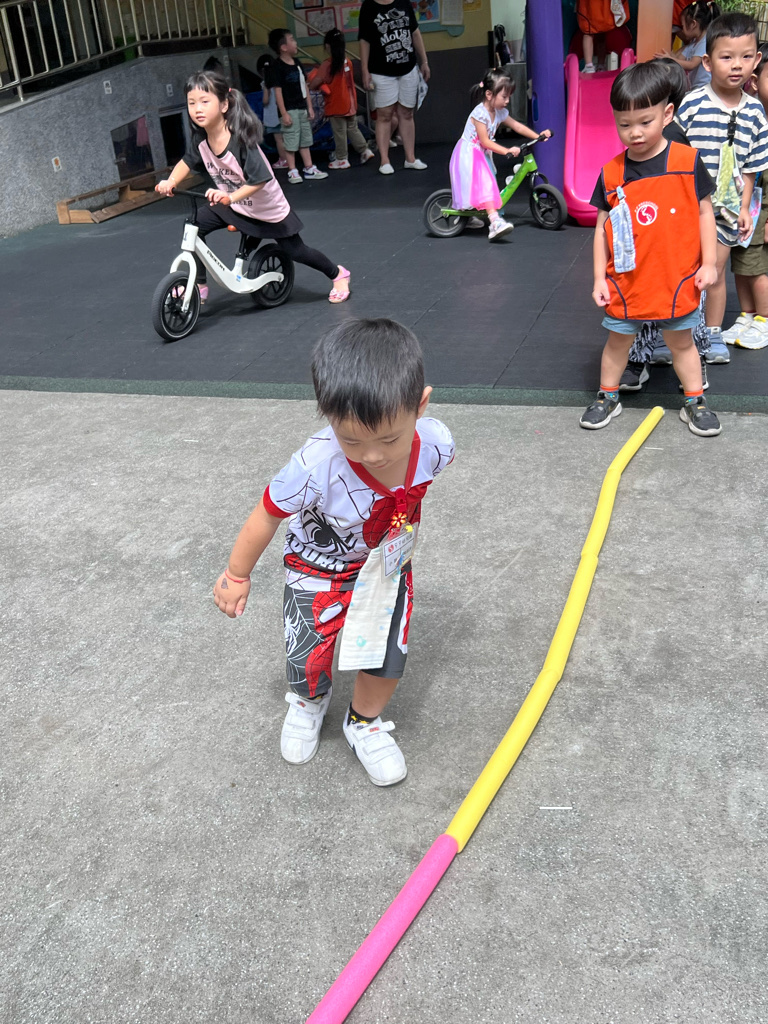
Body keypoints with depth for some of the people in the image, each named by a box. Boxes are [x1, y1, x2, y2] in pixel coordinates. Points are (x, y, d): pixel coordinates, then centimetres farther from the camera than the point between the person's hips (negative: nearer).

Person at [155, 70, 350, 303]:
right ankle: (200, 286, 2)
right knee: (195, 225, -11)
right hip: (231, 205, 6)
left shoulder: (240, 139, -33)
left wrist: (231, 197, -49)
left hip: (268, 208, -6)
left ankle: (338, 274, 31)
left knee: (295, 251, 5)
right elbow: (188, 161, 2)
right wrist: (170, 182, -17)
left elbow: (260, 179, -36)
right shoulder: (200, 137, -14)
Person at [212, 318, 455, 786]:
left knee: (388, 658, 6)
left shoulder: (436, 443, -30)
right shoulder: (316, 467, -40)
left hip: (387, 561, 3)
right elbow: (266, 518, -20)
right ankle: (310, 704, 43)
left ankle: (365, 722, 40)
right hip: (320, 568, -2)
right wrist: (237, 576, -6)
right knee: (307, 665, 3)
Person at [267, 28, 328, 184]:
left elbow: (304, 85, 14)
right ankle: (292, 171, 6)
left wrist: (310, 107, 13)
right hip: (290, 110, -7)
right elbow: (278, 90, -15)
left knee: (305, 140, 12)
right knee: (291, 142, -2)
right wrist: (284, 113, -18)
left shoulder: (297, 62, 10)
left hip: (302, 108, 8)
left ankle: (309, 168, 19)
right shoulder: (278, 66, -12)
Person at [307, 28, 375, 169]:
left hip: (336, 107, -6)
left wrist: (313, 76, 4)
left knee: (339, 133, 3)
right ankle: (365, 150, 14)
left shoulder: (327, 65, -16)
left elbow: (314, 84, -19)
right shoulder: (347, 62, 3)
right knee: (353, 129, 18)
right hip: (350, 104, 6)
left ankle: (342, 159, 10)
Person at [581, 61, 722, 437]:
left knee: (681, 341, 12)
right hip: (625, 280, 1)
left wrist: (708, 263, -3)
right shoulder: (611, 173, -3)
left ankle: (695, 403, 26)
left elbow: (704, 212, 0)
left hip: (676, 278, -1)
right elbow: (602, 226, 2)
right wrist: (599, 277, 0)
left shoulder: (687, 162, -7)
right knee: (618, 340, 14)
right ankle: (607, 397, 31)